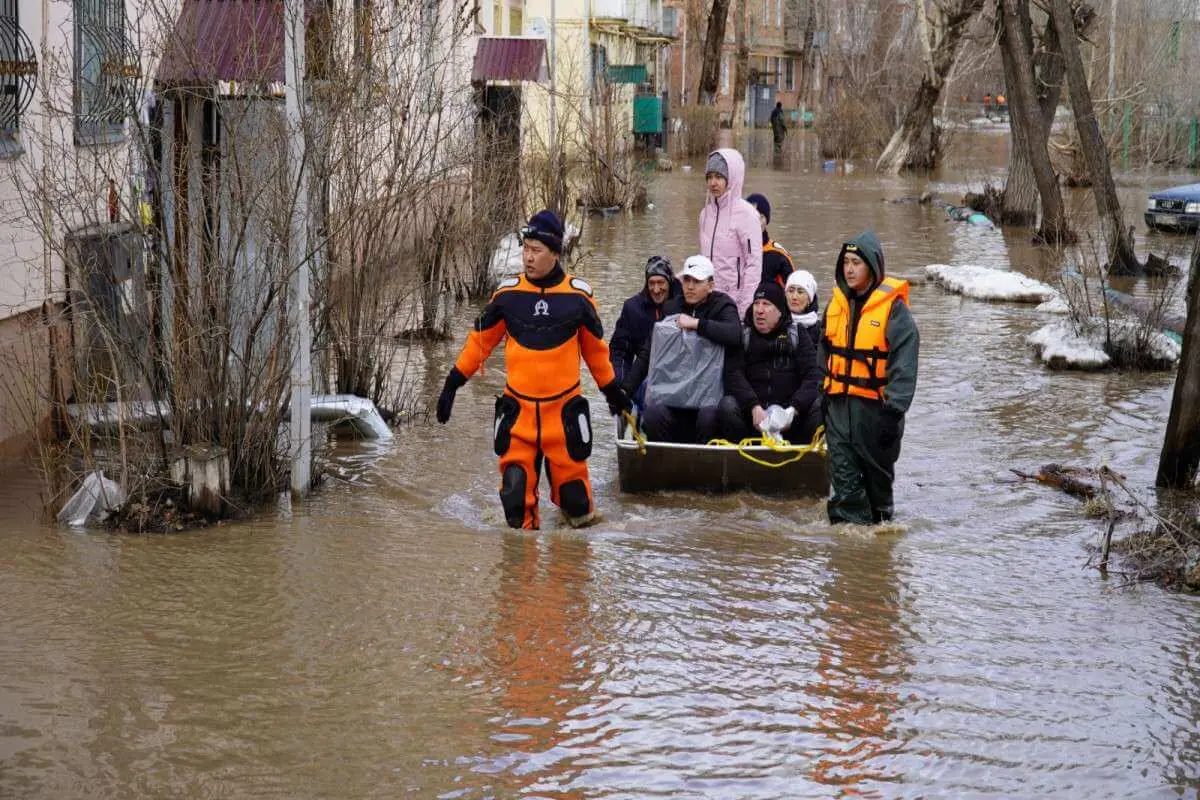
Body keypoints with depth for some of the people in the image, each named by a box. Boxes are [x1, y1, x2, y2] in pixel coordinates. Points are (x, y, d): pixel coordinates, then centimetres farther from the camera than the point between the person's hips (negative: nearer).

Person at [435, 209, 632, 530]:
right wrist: (453, 383, 10)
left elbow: (595, 348, 12)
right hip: (518, 406, 1)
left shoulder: (578, 295, -2)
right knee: (515, 479, -6)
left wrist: (612, 391, 20)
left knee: (570, 480, 1)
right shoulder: (507, 293, 0)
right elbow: (480, 340, 11)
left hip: (564, 407, -1)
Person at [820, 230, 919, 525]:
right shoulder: (837, 302, 8)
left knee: (877, 471, 12)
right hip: (839, 402, 4)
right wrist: (823, 397, 16)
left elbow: (904, 364, -13)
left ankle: (880, 521, 30)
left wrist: (893, 411, -17)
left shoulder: (892, 307, -11)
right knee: (843, 473, -3)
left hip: (876, 404, -4)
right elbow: (824, 354, 18)